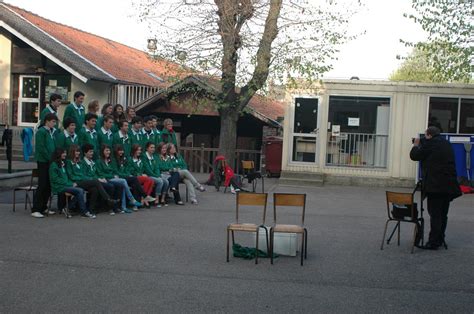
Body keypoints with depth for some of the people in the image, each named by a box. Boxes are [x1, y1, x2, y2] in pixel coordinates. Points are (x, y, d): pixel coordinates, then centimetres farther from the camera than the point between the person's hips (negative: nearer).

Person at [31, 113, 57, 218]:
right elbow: (41, 148, -15)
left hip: (51, 162, 7)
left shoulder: (53, 132, 12)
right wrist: (50, 158, -14)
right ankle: (35, 209, -4)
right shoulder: (41, 132, -10)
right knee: (42, 185, -8)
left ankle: (43, 207, 19)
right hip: (43, 161, -7)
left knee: (49, 185, 9)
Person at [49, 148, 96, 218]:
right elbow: (55, 179, -13)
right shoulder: (54, 165, -5)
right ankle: (84, 212, -19)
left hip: (66, 185, 8)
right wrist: (70, 184, -15)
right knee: (79, 191, -24)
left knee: (81, 191, -20)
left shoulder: (63, 164, 22)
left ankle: (67, 208, -15)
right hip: (59, 187, -8)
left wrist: (72, 183, 3)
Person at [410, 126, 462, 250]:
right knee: (443, 214, 14)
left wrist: (416, 145, 15)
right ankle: (440, 239, 22)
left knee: (435, 214, -7)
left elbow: (414, 156, -3)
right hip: (449, 185, 8)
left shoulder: (430, 143, -9)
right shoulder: (446, 143, 17)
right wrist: (421, 145, 24)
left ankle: (433, 242, -7)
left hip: (436, 185, -8)